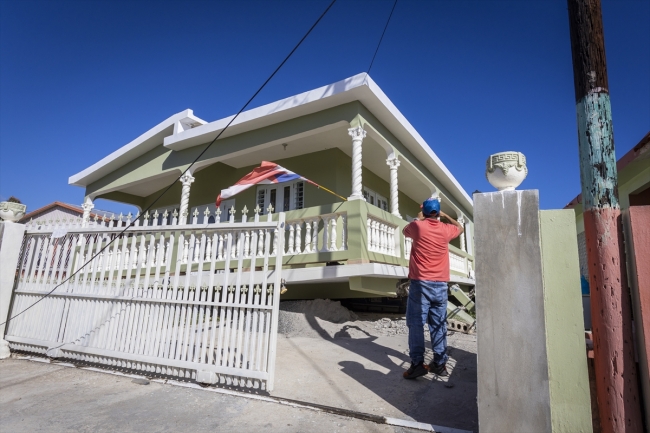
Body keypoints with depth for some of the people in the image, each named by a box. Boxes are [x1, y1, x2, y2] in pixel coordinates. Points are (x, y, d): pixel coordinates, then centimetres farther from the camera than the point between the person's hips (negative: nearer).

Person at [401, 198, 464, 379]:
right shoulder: (446, 229, 5)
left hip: (421, 283, -4)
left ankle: (417, 363, -4)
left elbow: (405, 230, 20)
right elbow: (460, 227, 29)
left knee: (416, 323, -2)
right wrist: (445, 215, 33)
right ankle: (440, 363, 14)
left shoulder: (417, 226, -4)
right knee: (438, 325, 9)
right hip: (440, 284, 4)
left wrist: (418, 219, 29)